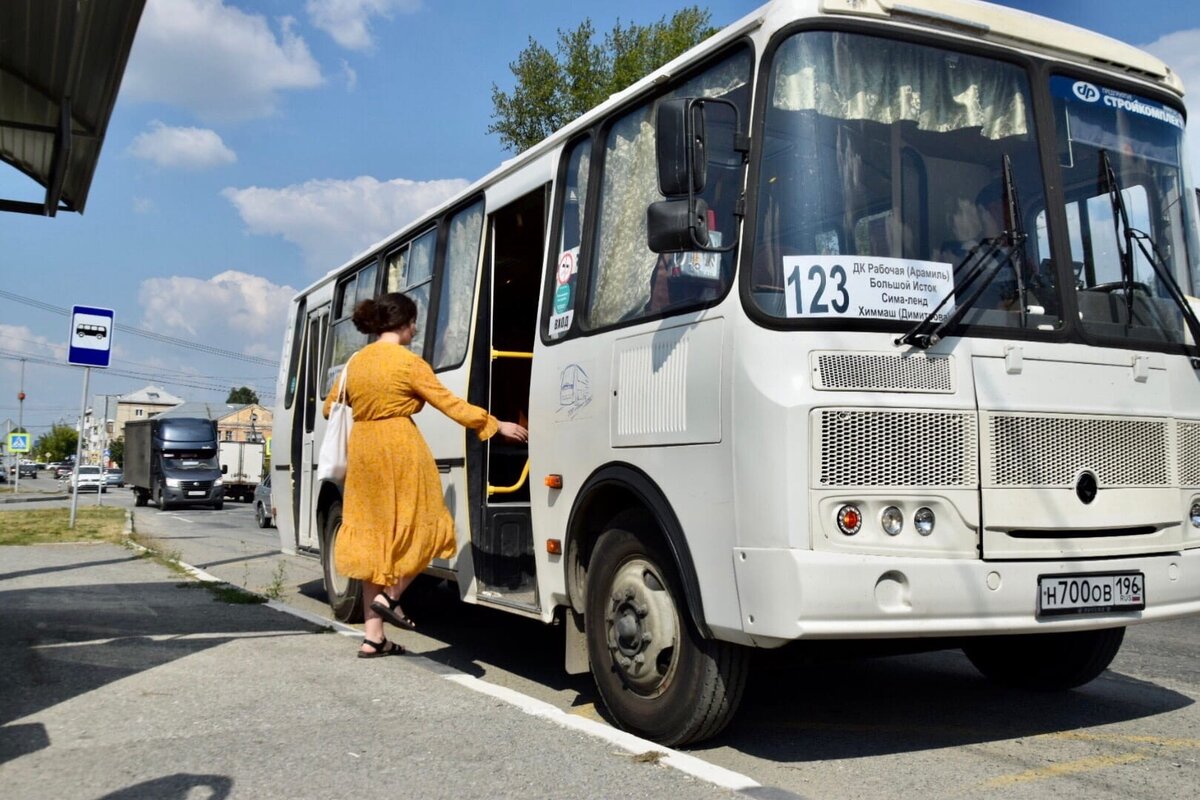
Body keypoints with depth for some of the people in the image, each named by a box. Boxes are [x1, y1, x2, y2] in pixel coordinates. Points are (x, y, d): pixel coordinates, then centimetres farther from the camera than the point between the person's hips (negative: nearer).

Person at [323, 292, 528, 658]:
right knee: (418, 527, 10)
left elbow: (330, 408, 20)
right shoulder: (408, 362, -7)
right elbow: (451, 405, -7)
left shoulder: (356, 361, 12)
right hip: (399, 448, -7)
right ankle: (391, 596, -3)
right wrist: (498, 425, 1)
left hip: (362, 450, 7)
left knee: (373, 537, 8)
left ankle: (373, 638, 10)